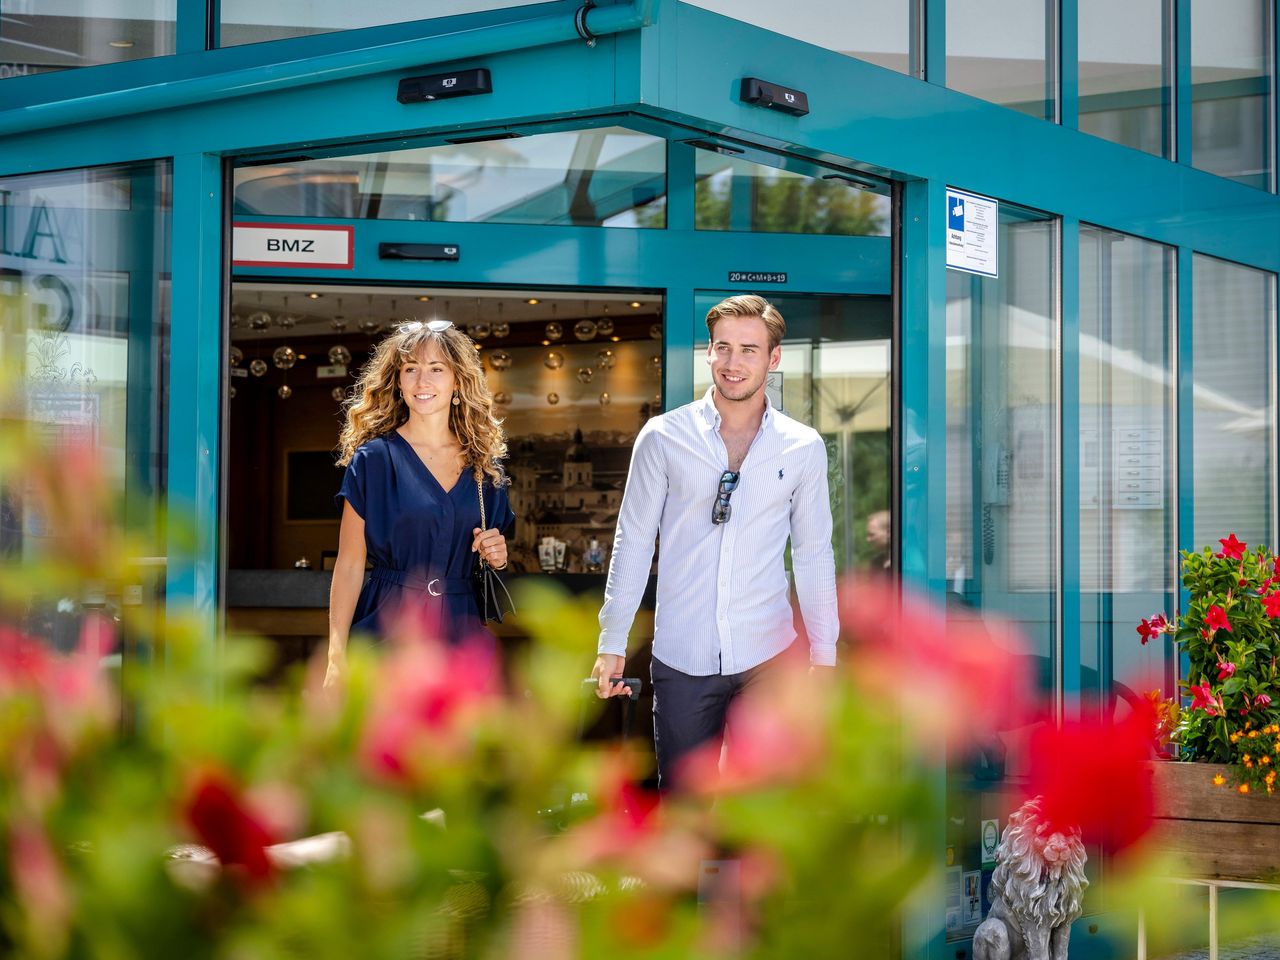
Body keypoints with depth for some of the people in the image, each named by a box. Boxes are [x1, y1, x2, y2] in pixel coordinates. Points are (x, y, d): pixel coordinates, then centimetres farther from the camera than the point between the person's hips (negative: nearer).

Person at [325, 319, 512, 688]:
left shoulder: (485, 464, 9)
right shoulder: (373, 459, -3)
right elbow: (350, 564, -6)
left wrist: (497, 557, -3)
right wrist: (336, 658, -12)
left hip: (459, 632, 3)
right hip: (388, 630, -3)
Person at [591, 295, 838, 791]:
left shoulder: (804, 447, 2)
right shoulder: (663, 437, -1)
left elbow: (814, 554, 8)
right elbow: (633, 541, 3)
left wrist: (824, 655, 7)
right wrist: (612, 642, 2)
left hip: (768, 656, 0)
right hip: (682, 656, 0)